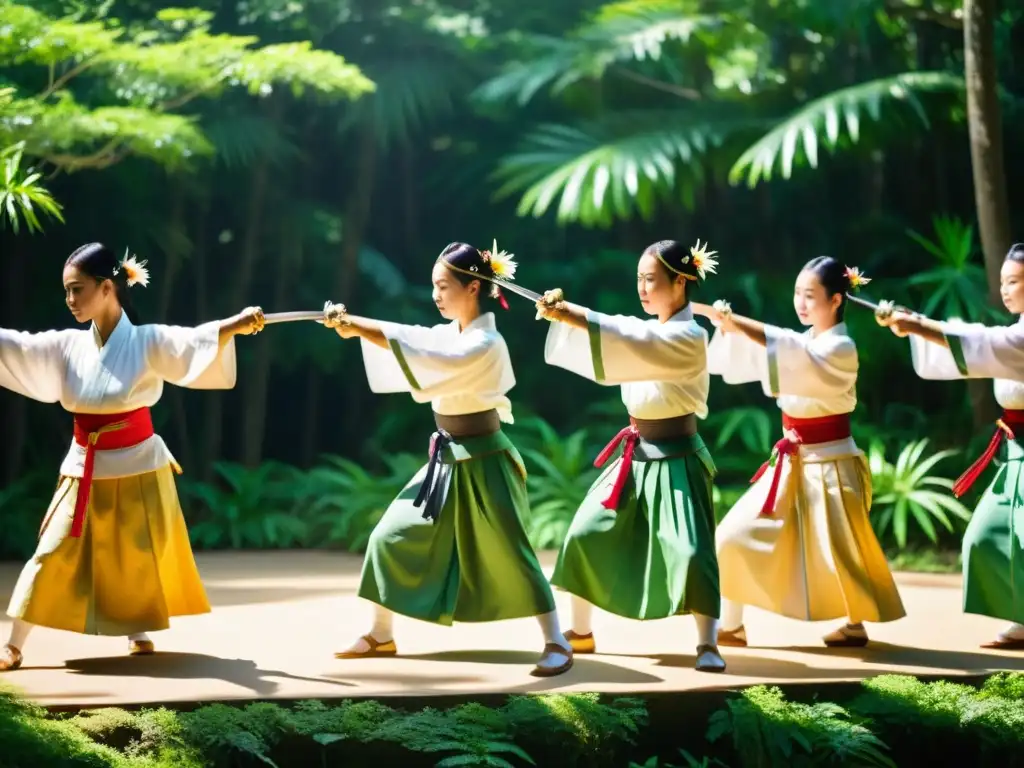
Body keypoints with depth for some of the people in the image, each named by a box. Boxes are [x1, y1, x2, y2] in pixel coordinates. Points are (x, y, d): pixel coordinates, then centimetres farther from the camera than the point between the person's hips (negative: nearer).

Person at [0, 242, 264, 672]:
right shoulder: (68, 346, -2)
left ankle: (138, 632, 33)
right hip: (85, 471, 2)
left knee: (141, 559, 10)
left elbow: (197, 342, -26)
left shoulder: (148, 342, -12)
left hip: (137, 468, -2)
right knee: (53, 556, -1)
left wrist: (236, 326, -45)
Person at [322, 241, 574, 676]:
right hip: (448, 459, 8)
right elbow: (404, 339, -1)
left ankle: (556, 643, 5)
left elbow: (426, 361, -31)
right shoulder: (449, 334, 6)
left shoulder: (485, 344, -20)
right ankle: (381, 635, 17)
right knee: (392, 537, 6)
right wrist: (355, 326, -17)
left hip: (481, 462, -8)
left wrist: (361, 329, -34)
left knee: (510, 555, -5)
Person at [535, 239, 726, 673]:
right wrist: (564, 312, -22)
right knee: (587, 534, 5)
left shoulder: (690, 337, -16)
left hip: (676, 461, -7)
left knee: (690, 552, -15)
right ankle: (581, 632, 19)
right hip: (635, 456, 8)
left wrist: (575, 318, -37)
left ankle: (707, 644, -1)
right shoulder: (645, 331, 8)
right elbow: (607, 333, -3)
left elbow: (632, 342, -31)